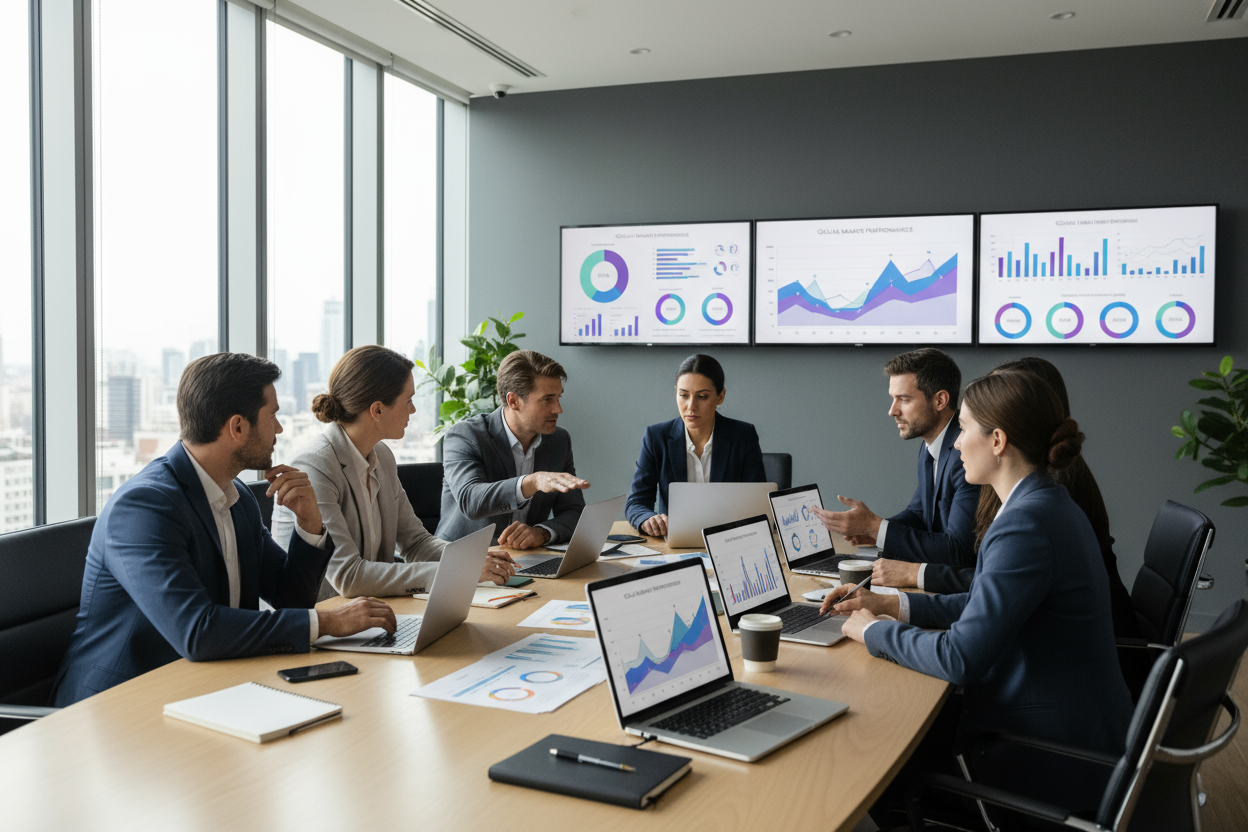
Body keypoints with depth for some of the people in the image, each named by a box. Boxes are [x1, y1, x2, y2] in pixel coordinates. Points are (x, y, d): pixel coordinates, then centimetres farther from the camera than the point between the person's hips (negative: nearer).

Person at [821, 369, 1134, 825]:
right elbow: (985, 605, 15)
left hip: (1054, 757, -8)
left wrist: (873, 630, -10)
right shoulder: (1048, 505, 6)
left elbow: (959, 658, -26)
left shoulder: (1027, 524, -26)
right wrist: (890, 604, 8)